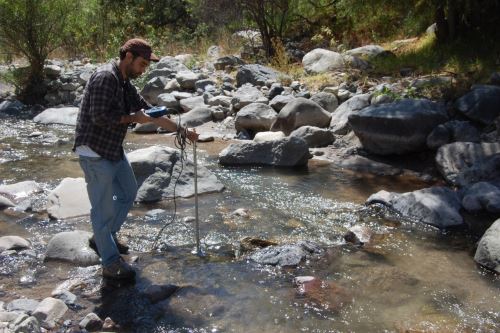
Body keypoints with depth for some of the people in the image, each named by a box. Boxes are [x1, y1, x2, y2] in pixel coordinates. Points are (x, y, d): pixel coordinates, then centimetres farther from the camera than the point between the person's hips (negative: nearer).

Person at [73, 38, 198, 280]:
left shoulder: (125, 84, 12)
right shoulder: (105, 77, -17)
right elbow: (100, 117, -25)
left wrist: (182, 130, 14)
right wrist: (133, 118, -14)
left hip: (114, 150, 10)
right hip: (94, 152, -10)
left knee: (128, 193, 21)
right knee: (103, 205, -3)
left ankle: (103, 237, 36)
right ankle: (111, 264, 6)